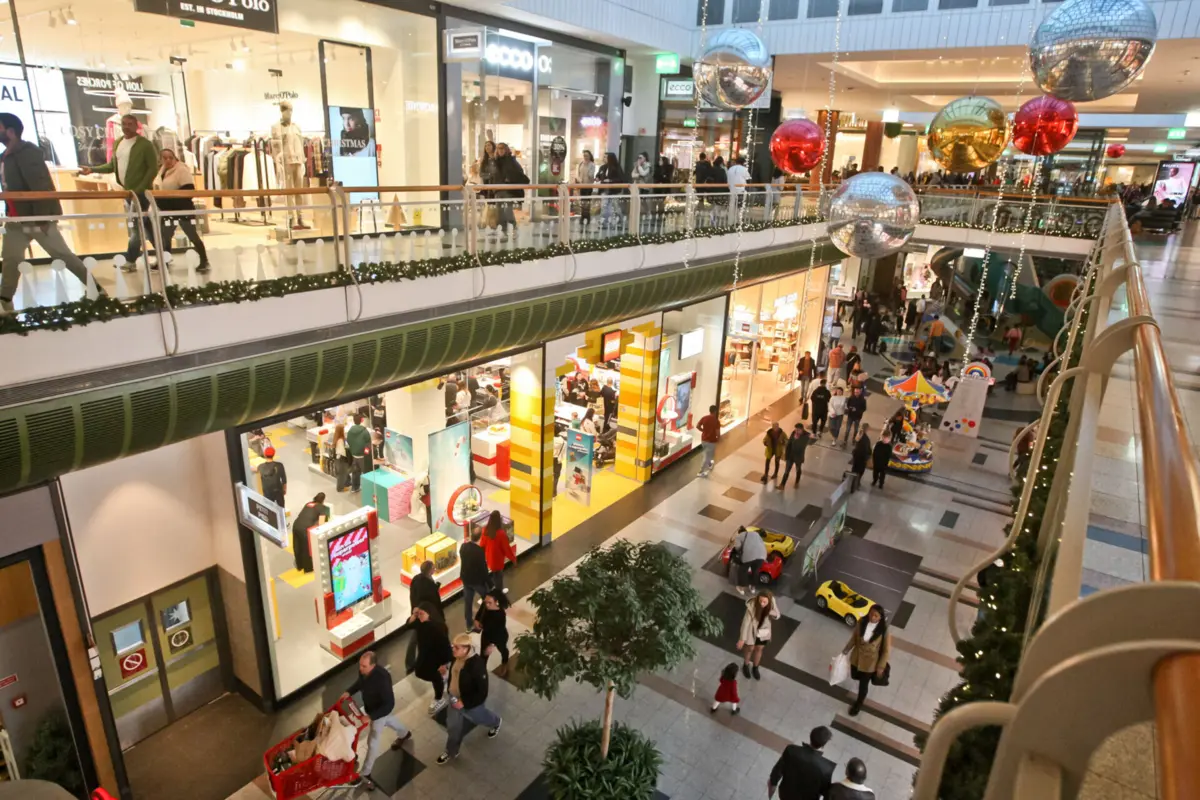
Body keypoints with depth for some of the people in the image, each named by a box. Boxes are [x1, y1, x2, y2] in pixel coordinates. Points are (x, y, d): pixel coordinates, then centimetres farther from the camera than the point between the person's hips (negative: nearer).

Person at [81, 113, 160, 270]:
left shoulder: (145, 144, -11)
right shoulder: (118, 143, 11)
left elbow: (153, 168, -13)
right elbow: (113, 166, 17)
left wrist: (139, 189, -17)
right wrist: (92, 169, 4)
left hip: (140, 191, -7)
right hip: (126, 191, 7)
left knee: (135, 226, -5)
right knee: (145, 223, 10)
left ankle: (130, 262, 2)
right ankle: (161, 254, 17)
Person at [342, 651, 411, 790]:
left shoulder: (382, 678, -43)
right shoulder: (364, 670, -23)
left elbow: (389, 704, -35)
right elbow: (360, 681, 3)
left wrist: (371, 716, -38)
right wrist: (349, 692, -12)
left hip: (380, 710, -7)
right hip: (370, 707, 8)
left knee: (372, 742, 7)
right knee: (388, 720, 33)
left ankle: (365, 773, 27)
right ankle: (404, 734, 62)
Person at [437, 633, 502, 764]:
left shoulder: (477, 666, -40)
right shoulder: (456, 657, -18)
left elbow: (482, 691, -30)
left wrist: (464, 703, -26)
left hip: (472, 702, -5)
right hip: (455, 697, 5)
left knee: (479, 718, 25)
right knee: (452, 725, 20)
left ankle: (495, 723, 59)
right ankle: (451, 752, 45)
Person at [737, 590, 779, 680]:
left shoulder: (771, 603, -26)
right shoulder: (752, 606, -35)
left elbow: (777, 616, -13)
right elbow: (746, 622, -26)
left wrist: (771, 612, -37)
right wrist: (742, 639, -20)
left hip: (763, 630, 3)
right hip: (752, 630, -3)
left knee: (759, 649, 25)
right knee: (750, 648, 22)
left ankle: (755, 668, 52)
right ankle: (746, 666, 52)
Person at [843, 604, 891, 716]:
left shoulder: (884, 630, -26)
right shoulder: (862, 622, -16)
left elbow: (886, 650, -14)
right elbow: (854, 637, 1)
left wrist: (881, 667, -9)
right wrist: (846, 649, 10)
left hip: (870, 662, -3)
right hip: (856, 657, 3)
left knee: (863, 684, 14)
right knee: (855, 676, 25)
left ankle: (858, 704, 41)